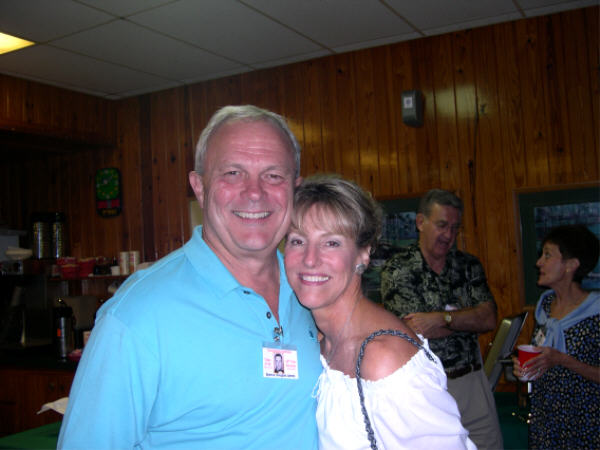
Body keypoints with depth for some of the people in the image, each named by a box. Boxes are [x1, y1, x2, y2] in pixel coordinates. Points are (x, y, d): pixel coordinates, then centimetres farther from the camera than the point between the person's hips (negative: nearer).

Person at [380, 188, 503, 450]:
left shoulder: (469, 265, 6)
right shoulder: (397, 269, -8)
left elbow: (490, 320, -6)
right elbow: (426, 328, -16)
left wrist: (442, 319, -19)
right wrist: (470, 317, -9)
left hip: (472, 381, 4)